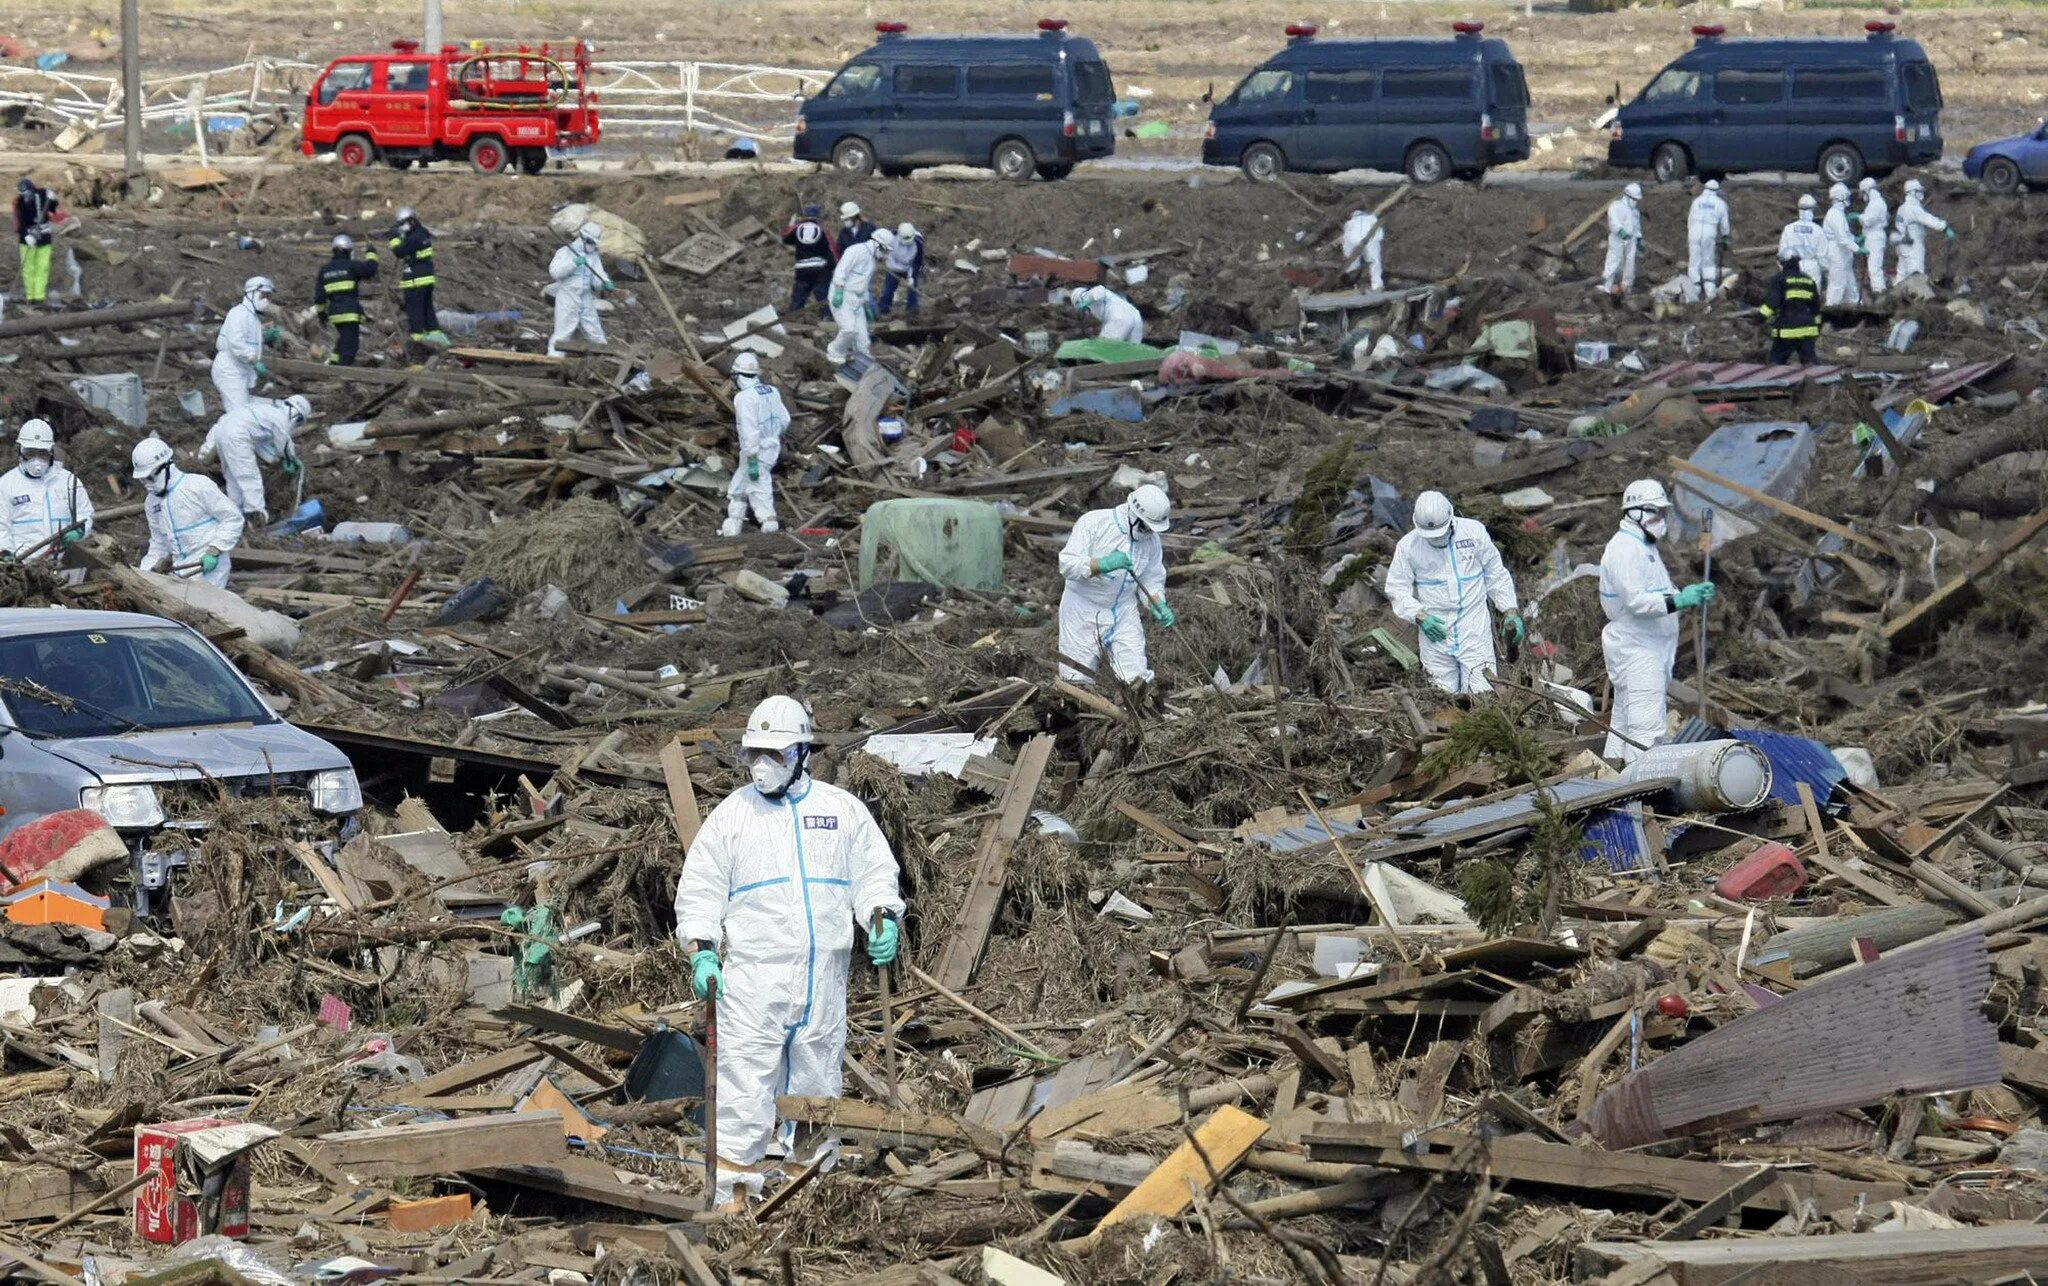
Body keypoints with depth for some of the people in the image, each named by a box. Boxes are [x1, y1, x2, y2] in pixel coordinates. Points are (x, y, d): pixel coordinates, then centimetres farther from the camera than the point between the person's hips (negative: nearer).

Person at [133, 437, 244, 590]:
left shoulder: (198, 485, -9)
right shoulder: (152, 503, 12)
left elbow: (232, 518, -8)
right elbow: (159, 545, 21)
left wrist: (214, 551, -17)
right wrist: (143, 571, 7)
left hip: (208, 566, -7)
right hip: (180, 570, 7)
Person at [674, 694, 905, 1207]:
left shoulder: (843, 810, 9)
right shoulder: (731, 814, 6)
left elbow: (874, 873, 13)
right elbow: (700, 890, 6)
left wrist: (883, 919, -6)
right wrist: (700, 953, -7)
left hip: (823, 973, 2)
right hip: (752, 970, -2)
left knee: (817, 1079, 8)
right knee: (745, 1076, -9)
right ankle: (733, 1180, -7)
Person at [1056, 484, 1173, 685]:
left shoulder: (1151, 538, -1)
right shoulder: (1093, 523, -17)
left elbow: (1152, 579, 10)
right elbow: (1066, 565, -24)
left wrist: (1158, 606, -10)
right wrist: (1104, 564, -37)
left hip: (1123, 615, 4)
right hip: (1084, 613, -4)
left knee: (1136, 678, -4)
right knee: (1078, 681, -1)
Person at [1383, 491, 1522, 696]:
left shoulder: (1474, 531, 0)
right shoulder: (1408, 546, -1)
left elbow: (1496, 575, 9)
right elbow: (1396, 590, 3)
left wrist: (1510, 612, 4)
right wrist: (1419, 615, -12)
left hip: (1473, 626, -1)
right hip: (1435, 629, 1)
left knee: (1481, 693, -10)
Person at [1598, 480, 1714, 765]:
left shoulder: (1646, 548, 20)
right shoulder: (1624, 549, -14)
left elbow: (1656, 596, 25)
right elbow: (1636, 600, -23)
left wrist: (1691, 594, 9)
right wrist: (1678, 600, -28)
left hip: (1652, 648, 11)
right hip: (1635, 648, -11)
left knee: (1623, 721, 15)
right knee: (1646, 724, -16)